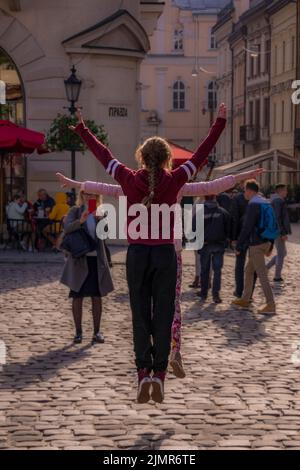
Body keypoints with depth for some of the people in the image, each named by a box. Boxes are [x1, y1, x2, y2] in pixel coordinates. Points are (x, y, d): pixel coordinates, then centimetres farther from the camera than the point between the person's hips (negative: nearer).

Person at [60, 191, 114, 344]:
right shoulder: (75, 211, 1)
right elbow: (66, 228, -12)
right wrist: (80, 221, -29)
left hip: (96, 258, 2)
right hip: (79, 258, -2)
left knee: (97, 296, 5)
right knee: (77, 296, 1)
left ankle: (97, 331, 12)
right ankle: (78, 332, 9)